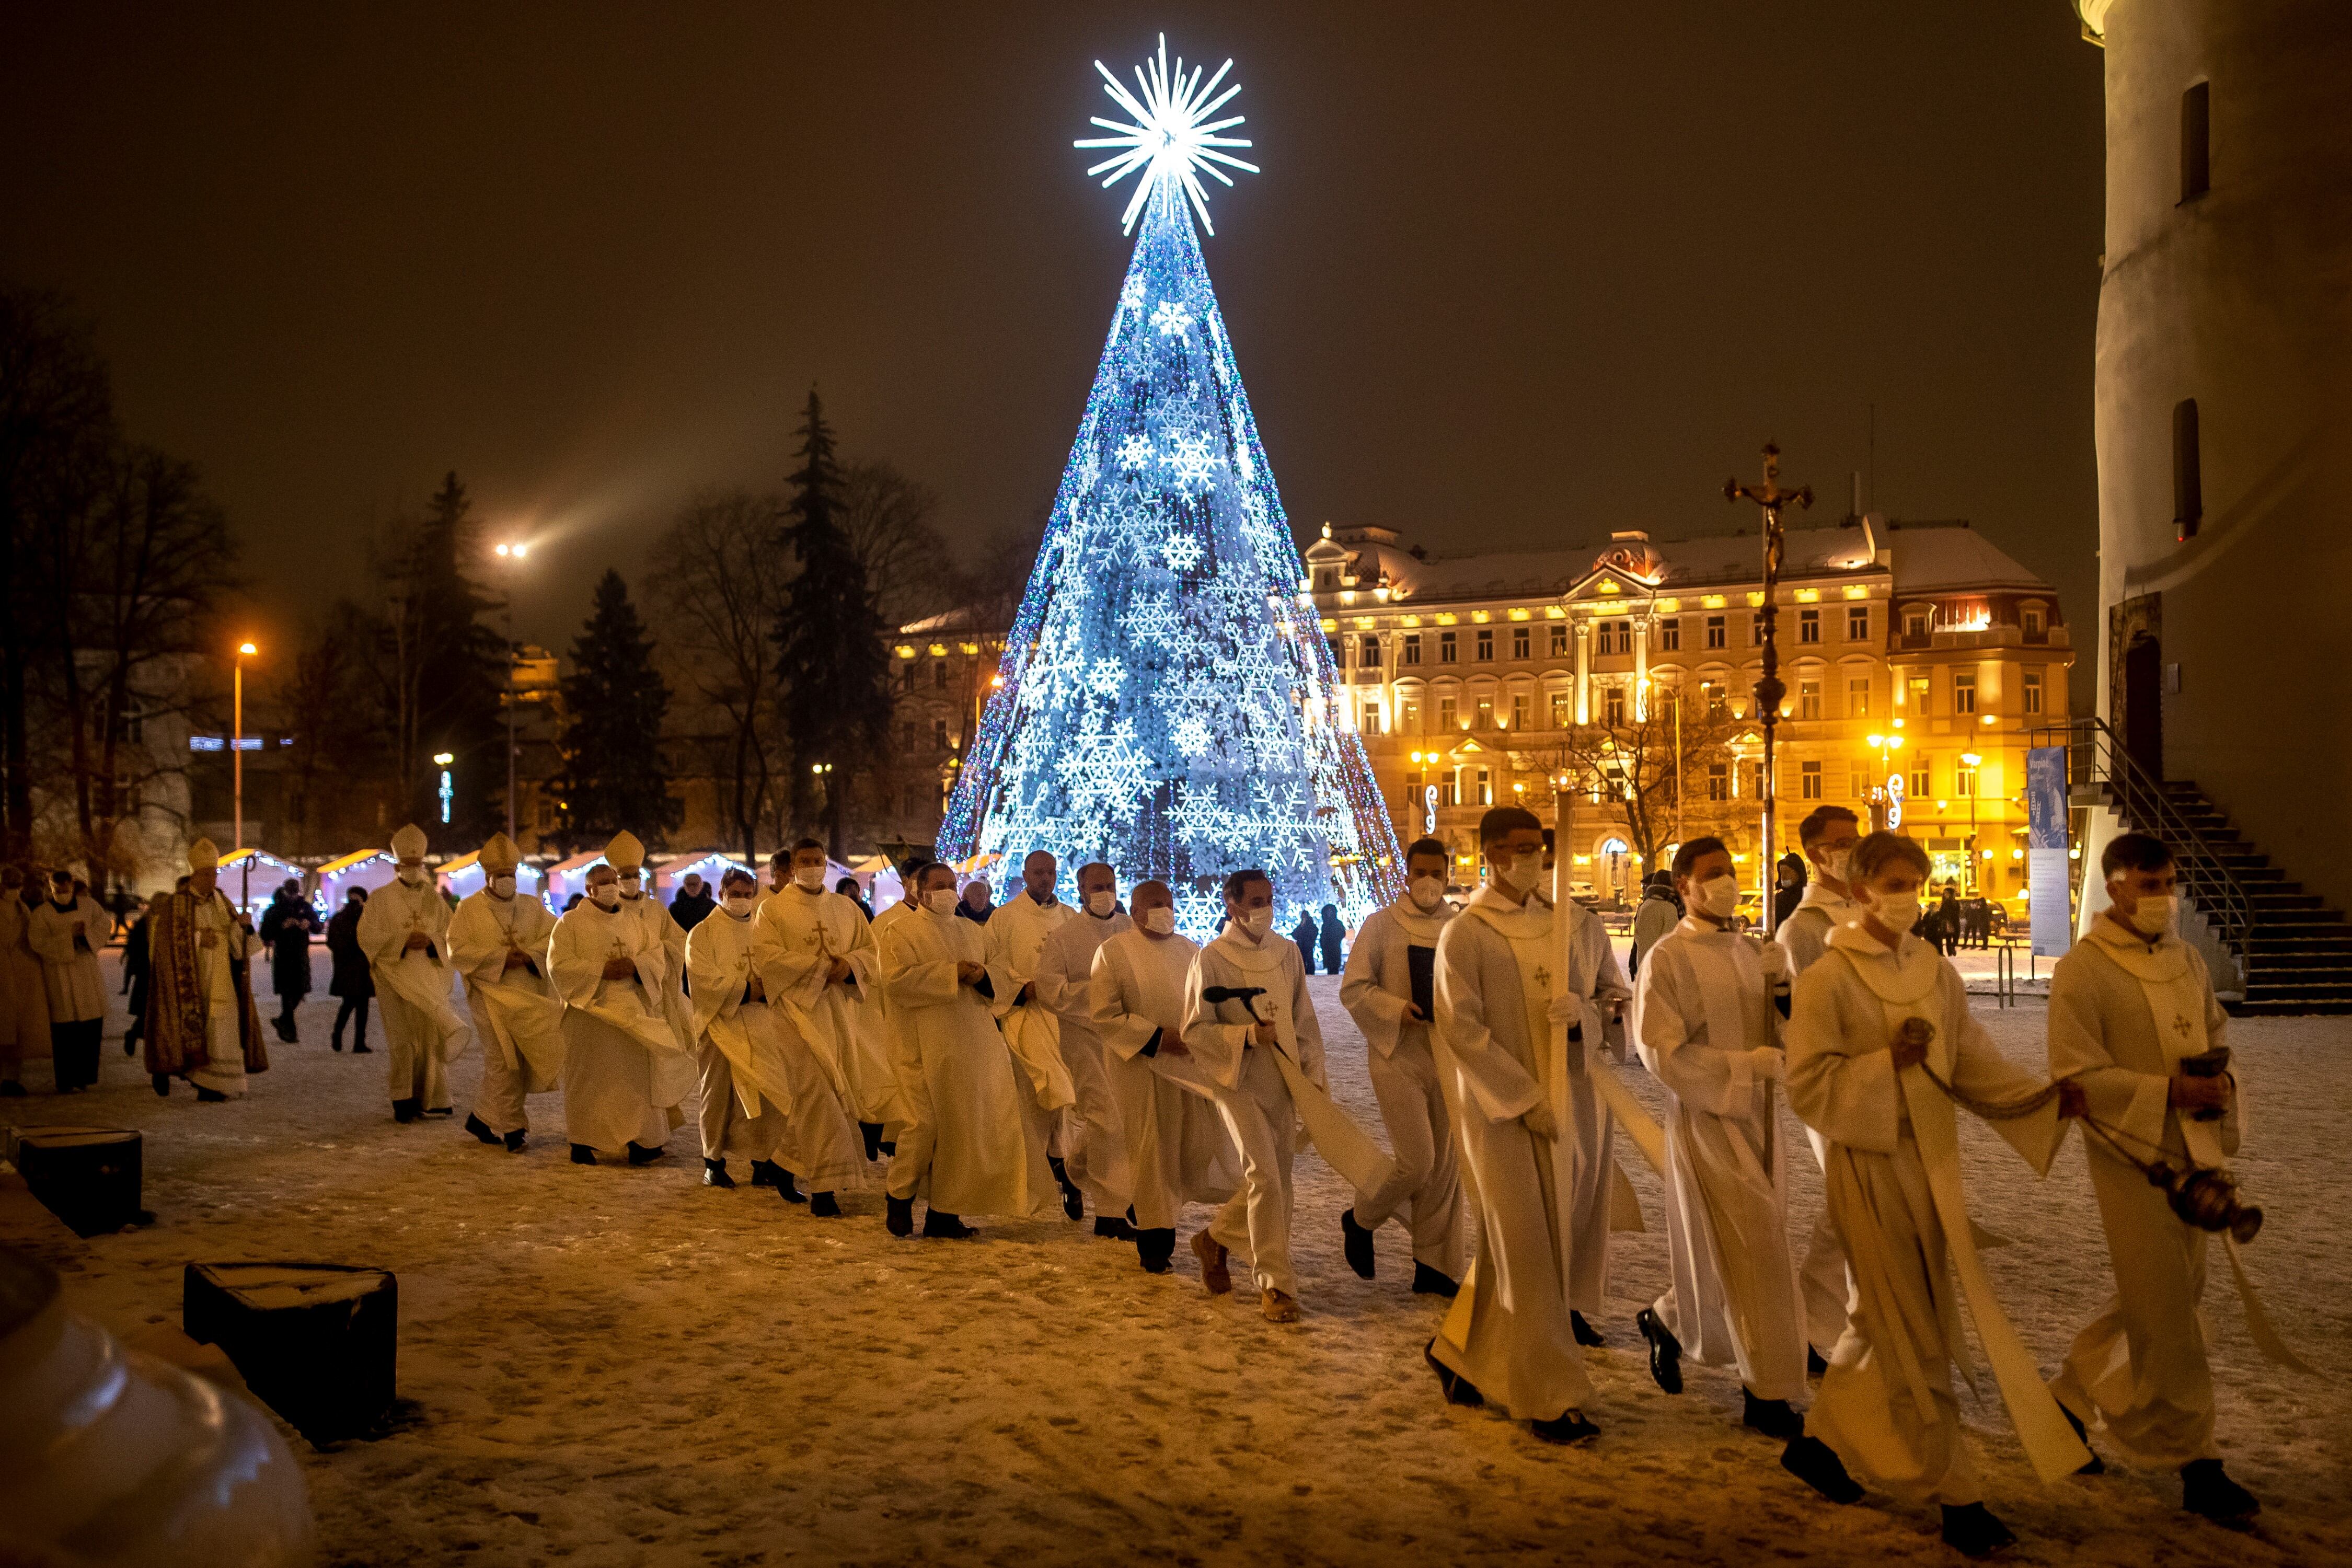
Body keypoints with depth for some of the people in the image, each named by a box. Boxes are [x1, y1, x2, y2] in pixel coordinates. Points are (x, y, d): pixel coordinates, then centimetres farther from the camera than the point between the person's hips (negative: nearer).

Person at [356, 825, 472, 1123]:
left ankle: (431, 1101, 10)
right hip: (398, 976, -3)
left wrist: (430, 940, -12)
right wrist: (403, 940, -16)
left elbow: (452, 934, 8)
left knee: (430, 1037, 2)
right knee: (404, 1038, -10)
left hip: (431, 974, 3)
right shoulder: (380, 898, 5)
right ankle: (404, 1100, -7)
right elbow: (367, 936, -4)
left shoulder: (434, 898, 12)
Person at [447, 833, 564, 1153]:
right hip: (491, 994, -3)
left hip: (531, 995, 3)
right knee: (503, 1061, -4)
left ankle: (484, 1117, 20)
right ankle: (512, 1127, 5)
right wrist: (502, 956, -15)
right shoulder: (468, 909, 3)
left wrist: (530, 954, -16)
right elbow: (458, 951, -7)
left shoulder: (532, 906, 11)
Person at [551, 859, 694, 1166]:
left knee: (636, 1075, 2)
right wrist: (601, 970, -18)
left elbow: (656, 954, 7)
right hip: (591, 1009, -4)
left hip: (632, 1011, 4)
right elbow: (558, 965, -9)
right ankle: (582, 1143, 10)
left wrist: (635, 965, -14)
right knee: (589, 1078, 1)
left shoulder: (634, 921, 13)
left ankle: (638, 1141, 8)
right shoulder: (571, 922, 0)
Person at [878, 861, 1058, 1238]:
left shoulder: (970, 931, 18)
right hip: (928, 1047, -5)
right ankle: (899, 1198, 14)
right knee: (926, 1124, -7)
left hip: (973, 1044, 5)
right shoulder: (901, 932, 1)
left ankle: (943, 1213, 12)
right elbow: (895, 980, -16)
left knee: (963, 1125, 4)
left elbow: (993, 984, 22)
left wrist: (983, 977, 0)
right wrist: (952, 972, -17)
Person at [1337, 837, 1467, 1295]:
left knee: (1445, 1167, 6)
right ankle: (1360, 1219, 19)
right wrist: (1397, 1010, -18)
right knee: (1416, 1161, -10)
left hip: (1450, 1058, 4)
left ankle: (1435, 1269, 18)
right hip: (1398, 1056, -4)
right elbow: (1353, 988, -4)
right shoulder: (1381, 924, -2)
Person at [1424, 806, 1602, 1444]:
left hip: (1548, 1103, 7)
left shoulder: (1550, 922, 8)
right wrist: (1524, 1099, -16)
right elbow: (1462, 1029, -14)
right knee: (1524, 1249, -2)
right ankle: (1547, 1396, 8)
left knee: (1529, 1241, 13)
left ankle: (1457, 1352, 31)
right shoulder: (1464, 934, -10)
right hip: (1496, 1106, -6)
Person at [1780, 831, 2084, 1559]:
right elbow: (1807, 1088, -14)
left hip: (1930, 1158, 7)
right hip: (1868, 1165, -7)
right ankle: (1953, 1492, 12)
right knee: (1912, 1332, 0)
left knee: (1886, 1321, 17)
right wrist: (1887, 1062, -22)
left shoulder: (1938, 973, 5)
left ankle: (1822, 1442, 35)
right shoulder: (1827, 980, -13)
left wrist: (2043, 1096, -10)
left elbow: (1975, 1064, 5)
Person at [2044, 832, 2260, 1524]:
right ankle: (2197, 1464, 10)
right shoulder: (2082, 970, -12)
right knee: (2166, 1313, -2)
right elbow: (2077, 1075, -16)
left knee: (2160, 1298, 17)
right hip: (2131, 1155, -7)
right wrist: (2170, 1092, -23)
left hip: (2194, 1153, 7)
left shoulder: (2187, 961, 10)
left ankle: (2070, 1398, 34)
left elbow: (2219, 1040, 19)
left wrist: (2222, 1083, -4)